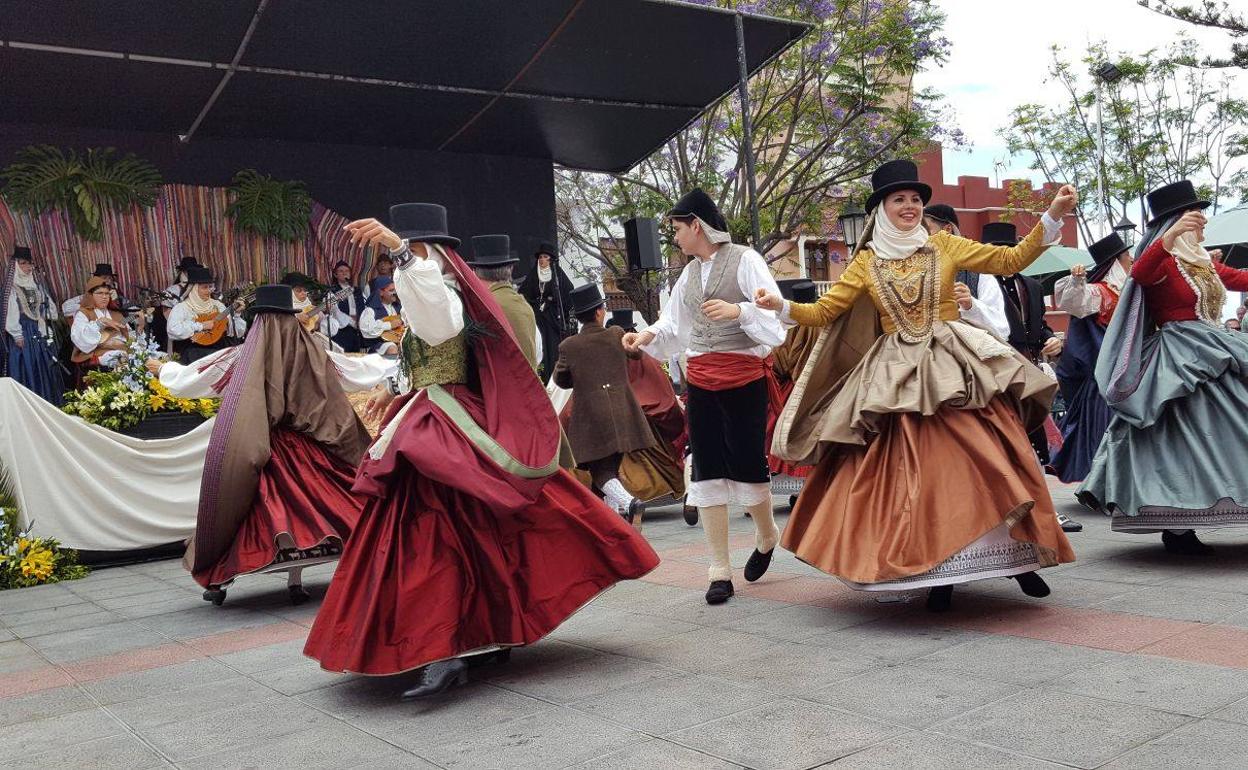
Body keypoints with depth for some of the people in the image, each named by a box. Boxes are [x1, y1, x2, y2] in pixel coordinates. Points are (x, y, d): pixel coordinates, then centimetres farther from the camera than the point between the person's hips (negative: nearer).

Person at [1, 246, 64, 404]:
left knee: (44, 366, 7)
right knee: (26, 369, -5)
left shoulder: (37, 285, 13)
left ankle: (49, 401, 13)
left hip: (40, 333, 6)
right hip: (22, 333, -6)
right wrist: (17, 335, -18)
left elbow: (50, 307, 17)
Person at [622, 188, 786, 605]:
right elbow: (675, 326, 19)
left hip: (744, 378, -6)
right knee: (707, 471, 3)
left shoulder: (745, 260, -4)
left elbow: (775, 315, -9)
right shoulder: (690, 272, 15)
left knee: (746, 464, -1)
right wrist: (649, 336, 1)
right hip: (700, 380, 6)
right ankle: (720, 570, 10)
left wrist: (738, 311, -24)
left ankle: (767, 535, 32)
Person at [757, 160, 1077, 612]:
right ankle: (939, 571, 6)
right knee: (920, 473, -2)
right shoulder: (866, 262, 8)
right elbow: (826, 310, 5)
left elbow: (1010, 260, 3)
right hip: (898, 377, 1)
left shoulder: (944, 246, 6)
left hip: (957, 368, 0)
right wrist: (783, 306, -11)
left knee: (986, 460, -6)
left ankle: (1019, 555, 6)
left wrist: (1051, 219, -5)